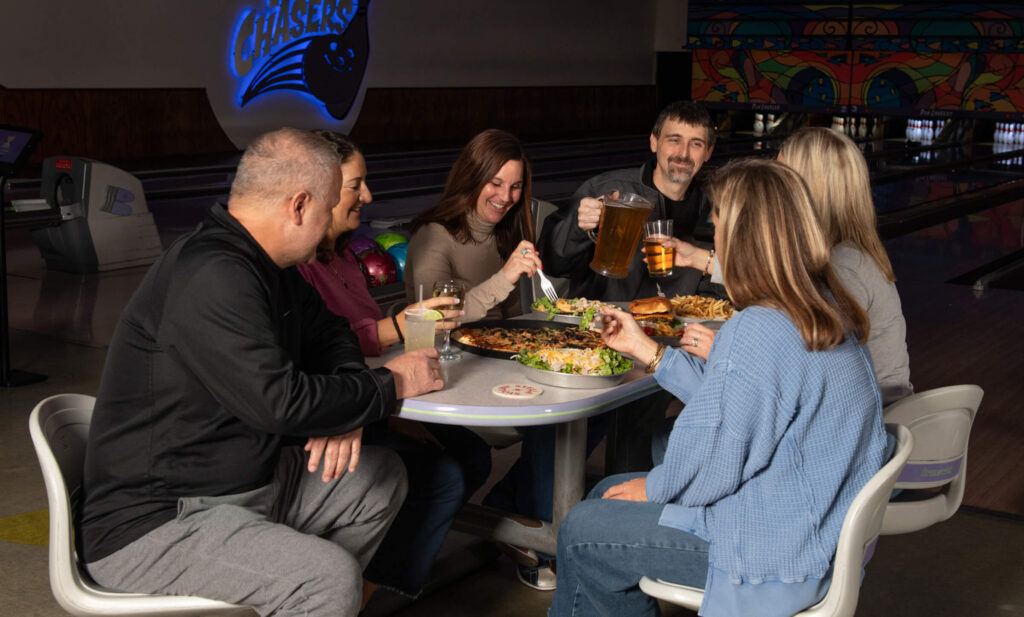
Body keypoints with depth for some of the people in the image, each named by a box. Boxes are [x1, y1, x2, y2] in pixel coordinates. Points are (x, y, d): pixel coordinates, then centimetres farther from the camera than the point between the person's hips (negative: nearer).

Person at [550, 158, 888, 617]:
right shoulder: (825, 312, 2)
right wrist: (644, 348, 13)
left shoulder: (758, 331, -30)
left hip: (774, 554, -10)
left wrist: (653, 487, -2)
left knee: (583, 531, 2)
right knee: (606, 494, 18)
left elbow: (714, 462, -22)